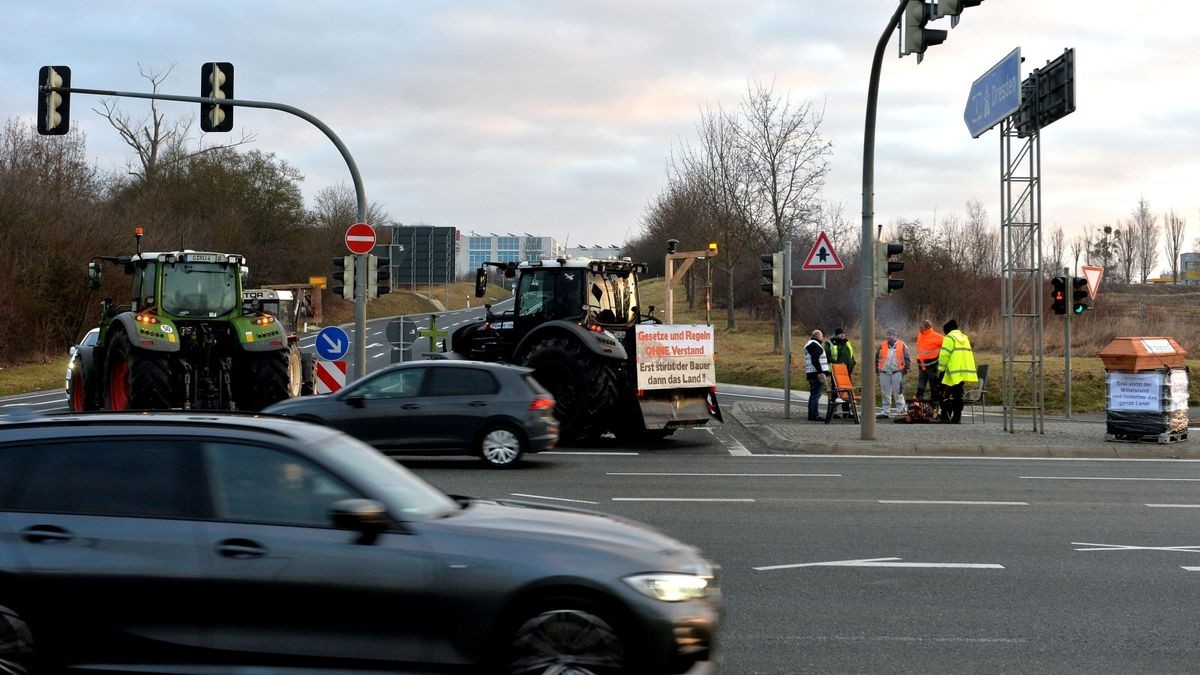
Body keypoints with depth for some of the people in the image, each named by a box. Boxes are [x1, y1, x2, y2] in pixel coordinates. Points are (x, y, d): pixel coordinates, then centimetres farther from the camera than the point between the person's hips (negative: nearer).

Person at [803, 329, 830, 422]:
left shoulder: (809, 344, 22)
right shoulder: (814, 344, -12)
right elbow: (815, 360, -22)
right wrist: (820, 372, -24)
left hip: (812, 374, 11)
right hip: (816, 373, -11)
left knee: (813, 394, 15)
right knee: (816, 394, -11)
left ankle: (811, 415, 19)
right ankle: (814, 416, -12)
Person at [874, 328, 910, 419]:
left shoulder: (902, 346, 1)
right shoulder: (882, 345, 9)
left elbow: (907, 359, 3)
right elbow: (877, 358, 15)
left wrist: (905, 370, -4)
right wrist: (877, 369, 7)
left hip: (897, 373, -3)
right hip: (884, 373, 3)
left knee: (898, 393, -2)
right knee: (885, 394, 8)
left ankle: (900, 411, 5)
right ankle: (885, 412, 14)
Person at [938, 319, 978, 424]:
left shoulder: (949, 338, -6)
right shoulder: (964, 338, 19)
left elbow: (944, 355, -14)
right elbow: (969, 354, 22)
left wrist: (941, 369, -9)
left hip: (953, 372, -8)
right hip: (964, 372, 8)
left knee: (946, 395, -3)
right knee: (958, 395, 10)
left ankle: (946, 416, -9)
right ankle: (957, 417, 8)